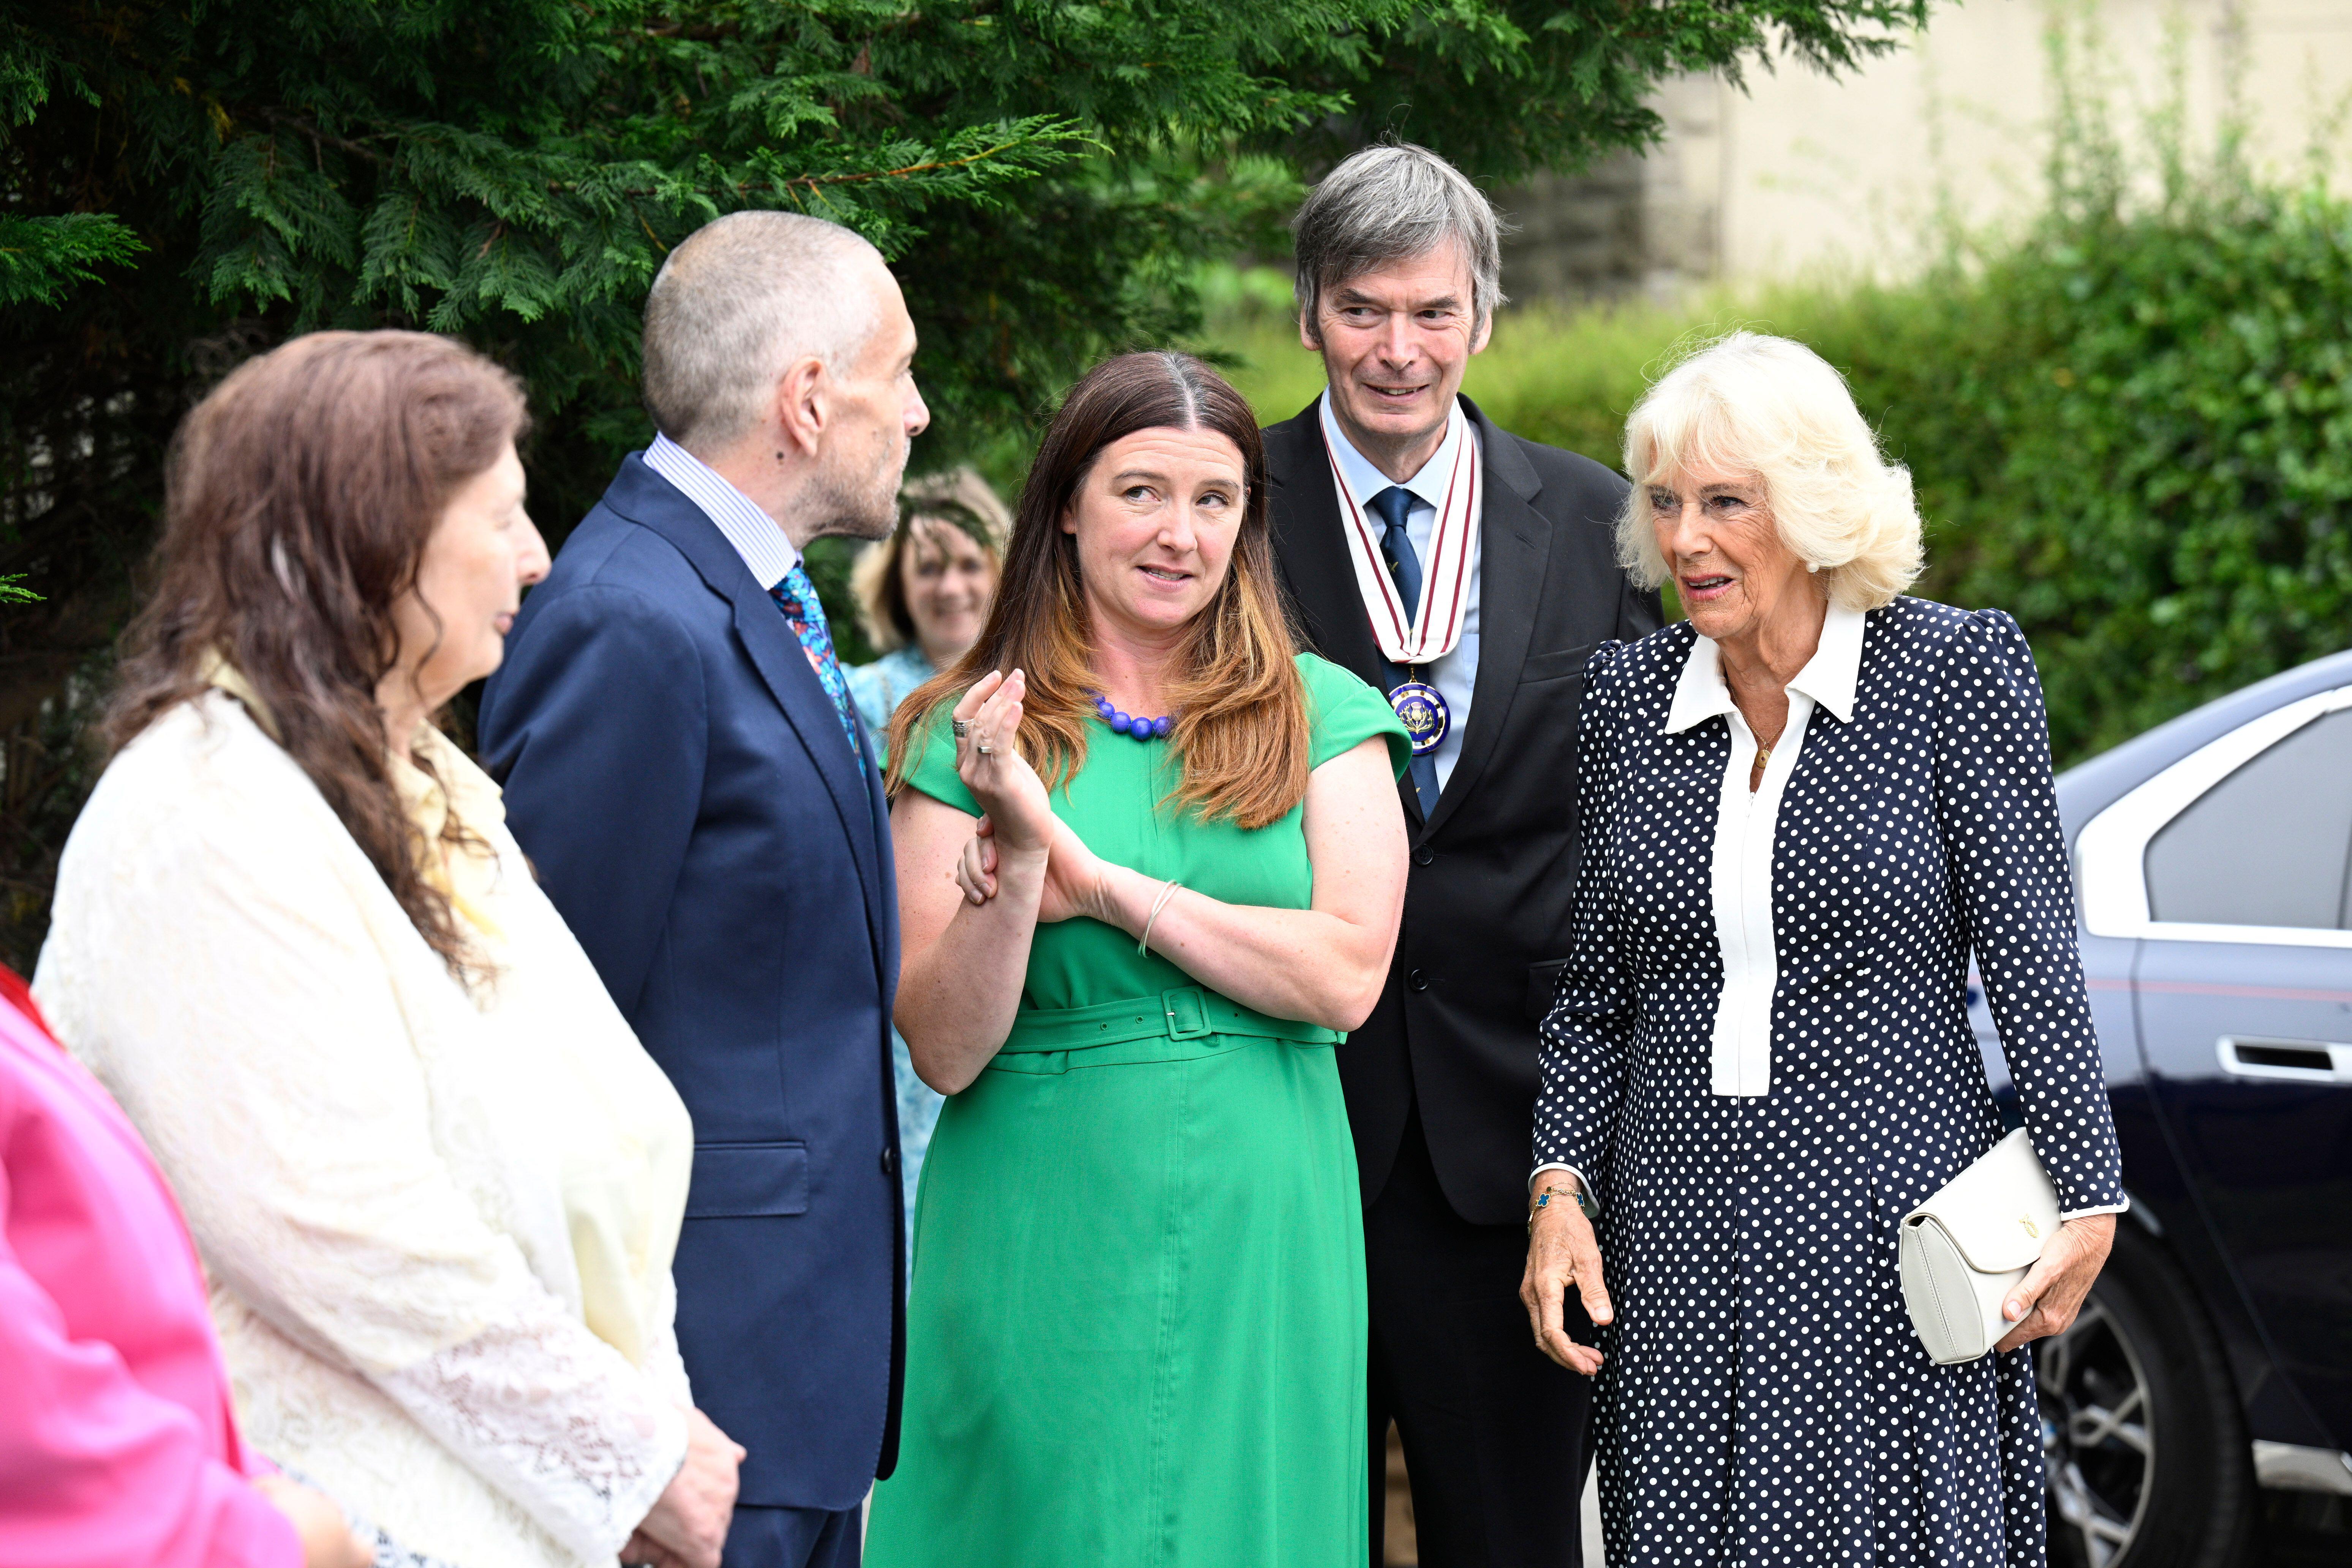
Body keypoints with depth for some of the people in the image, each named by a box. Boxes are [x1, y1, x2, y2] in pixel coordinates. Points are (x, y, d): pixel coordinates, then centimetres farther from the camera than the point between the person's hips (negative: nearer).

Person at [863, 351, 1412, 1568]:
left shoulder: (1318, 715, 4)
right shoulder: (967, 735, 0)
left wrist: (1098, 882, -13)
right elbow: (943, 1052, -5)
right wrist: (1017, 861, -21)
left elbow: (1347, 977, -9)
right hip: (1039, 1235, -1)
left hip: (1258, 1237, 1)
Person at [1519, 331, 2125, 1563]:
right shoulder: (1627, 692, 7)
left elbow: (2032, 964, -4)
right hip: (1678, 1244, 4)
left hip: (1887, 1227, -3)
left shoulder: (1952, 670, -4)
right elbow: (1594, 992, 12)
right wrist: (1559, 1191, 1)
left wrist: (2085, 1206, -6)